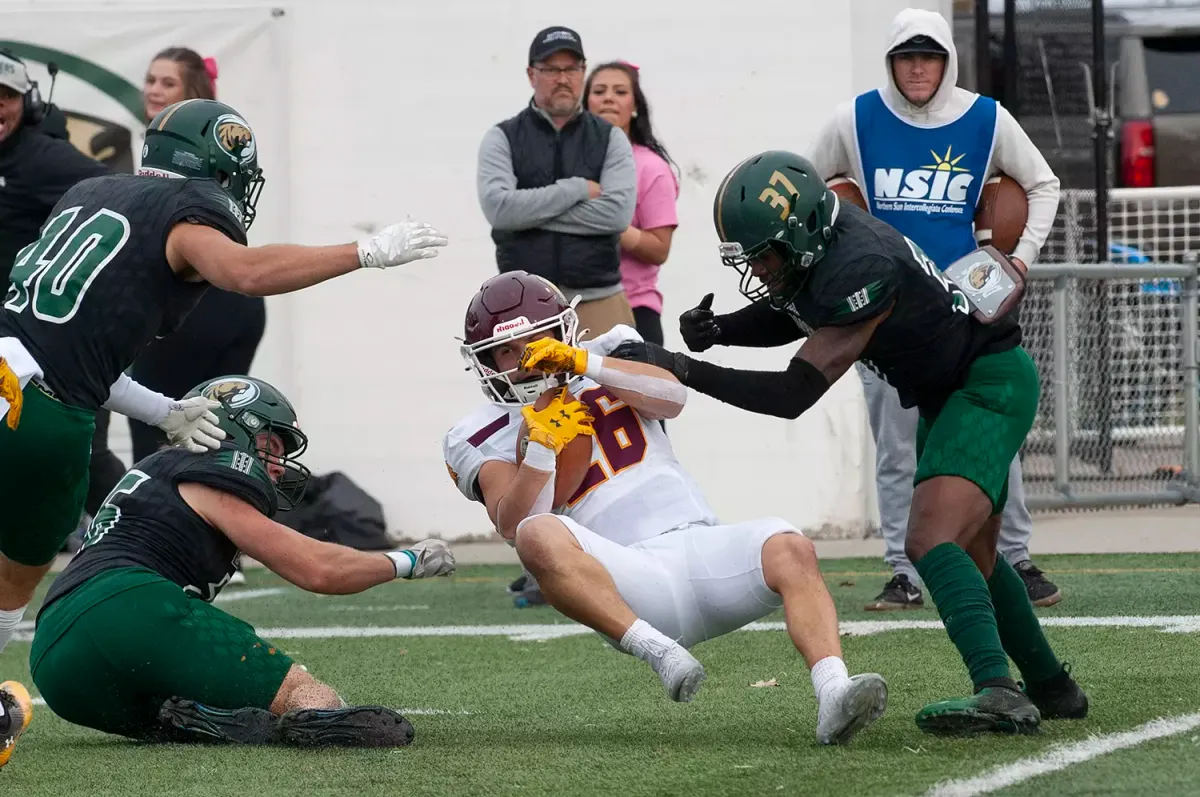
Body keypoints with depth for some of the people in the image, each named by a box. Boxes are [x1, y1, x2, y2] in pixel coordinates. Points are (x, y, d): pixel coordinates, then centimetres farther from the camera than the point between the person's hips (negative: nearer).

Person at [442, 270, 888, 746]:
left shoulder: (608, 359, 19)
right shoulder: (485, 437, 12)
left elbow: (672, 398, -3)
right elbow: (512, 525, -5)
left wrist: (585, 363, -12)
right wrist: (541, 449, -16)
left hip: (699, 546, 3)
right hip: (627, 578, -3)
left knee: (791, 550, -27)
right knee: (538, 537, -33)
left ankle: (833, 694, -44)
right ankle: (658, 652, -43)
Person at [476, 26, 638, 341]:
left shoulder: (610, 138, 8)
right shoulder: (503, 138, 6)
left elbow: (618, 212, -8)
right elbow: (498, 207, -11)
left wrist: (532, 211, -9)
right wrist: (577, 189, -9)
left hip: (599, 304, 1)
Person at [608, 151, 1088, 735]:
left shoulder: (857, 268, -33)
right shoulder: (812, 245, -6)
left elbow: (792, 394, -31)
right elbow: (788, 316, 15)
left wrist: (681, 369, -32)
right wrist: (717, 328, -6)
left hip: (992, 384, -10)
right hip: (945, 395, 10)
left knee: (932, 543, -25)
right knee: (972, 556, 20)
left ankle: (999, 694, -36)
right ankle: (1052, 688, 35)